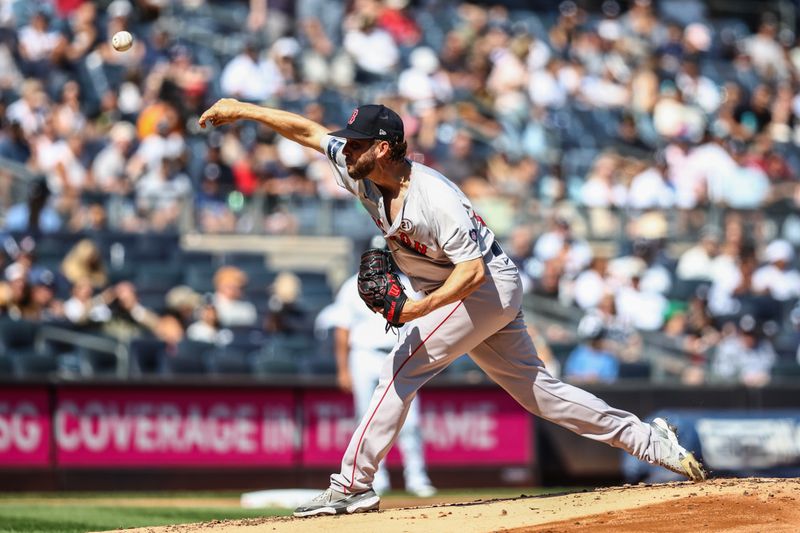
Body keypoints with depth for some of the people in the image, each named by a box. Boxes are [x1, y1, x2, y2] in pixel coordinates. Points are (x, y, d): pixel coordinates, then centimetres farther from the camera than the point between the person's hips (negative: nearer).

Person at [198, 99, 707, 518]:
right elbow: (307, 130, 1)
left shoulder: (436, 199, -29)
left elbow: (473, 271, -30)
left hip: (488, 287, -9)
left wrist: (417, 309, -40)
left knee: (403, 365, -16)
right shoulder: (364, 173, -5)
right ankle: (652, 442, 15)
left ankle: (353, 485, -16)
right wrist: (242, 109, -4)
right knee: (537, 389, 11)